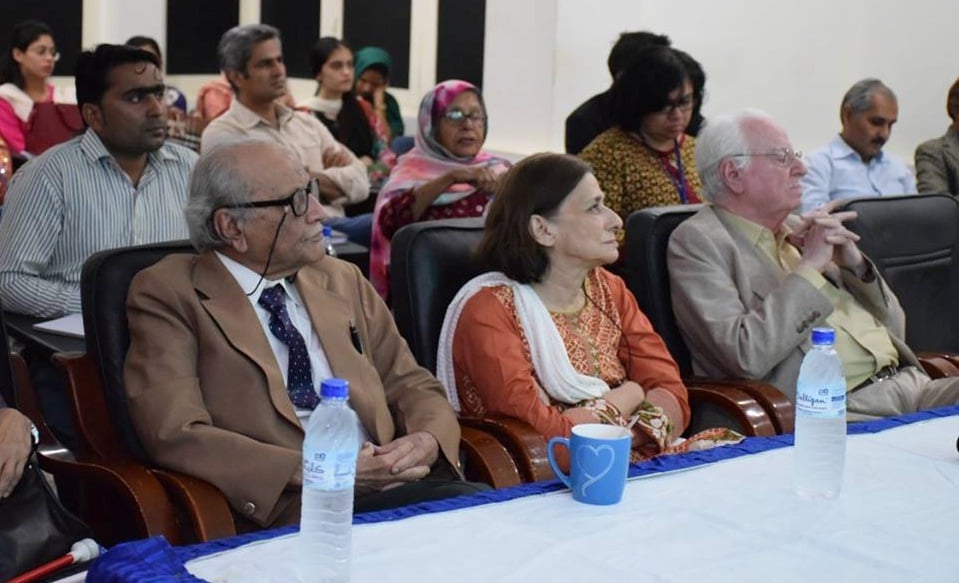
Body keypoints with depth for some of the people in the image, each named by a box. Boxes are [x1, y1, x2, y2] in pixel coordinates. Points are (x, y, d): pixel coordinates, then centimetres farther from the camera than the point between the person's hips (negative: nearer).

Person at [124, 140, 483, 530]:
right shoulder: (168, 295, 2)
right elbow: (175, 436, -9)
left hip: (388, 489, 6)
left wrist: (427, 442, -4)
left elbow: (410, 386, 20)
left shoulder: (343, 280, 19)